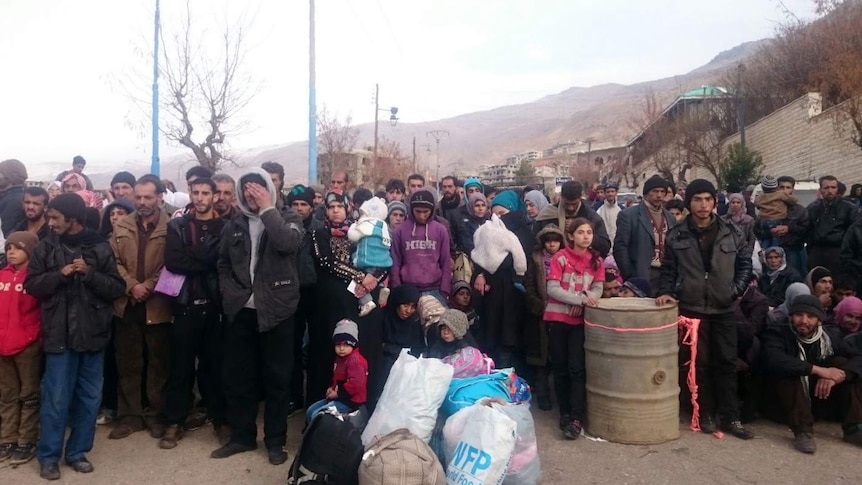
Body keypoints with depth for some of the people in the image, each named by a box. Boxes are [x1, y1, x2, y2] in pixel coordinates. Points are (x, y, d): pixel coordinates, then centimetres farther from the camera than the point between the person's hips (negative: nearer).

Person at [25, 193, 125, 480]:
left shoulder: (100, 248, -1)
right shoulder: (46, 248, 2)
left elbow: (117, 288, -4)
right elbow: (32, 285, 0)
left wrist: (89, 273, -17)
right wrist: (60, 274, -15)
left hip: (92, 333, 1)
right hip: (60, 334, 0)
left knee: (89, 397, 10)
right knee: (56, 397, 4)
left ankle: (77, 451, 25)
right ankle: (49, 456, 20)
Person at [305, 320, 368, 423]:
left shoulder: (355, 360, -21)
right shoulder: (340, 358, 12)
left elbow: (355, 384, -30)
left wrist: (338, 393, -20)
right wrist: (332, 388, 7)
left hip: (350, 400, -11)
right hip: (338, 397, 11)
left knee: (317, 415, -17)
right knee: (310, 410, 12)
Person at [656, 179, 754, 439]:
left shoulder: (731, 233, 2)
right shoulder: (676, 235, -1)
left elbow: (745, 263, 11)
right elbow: (668, 269, 5)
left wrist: (737, 290, 1)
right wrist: (665, 292, -9)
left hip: (724, 309, 1)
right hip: (692, 309, -1)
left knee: (727, 363, 5)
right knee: (700, 363, 5)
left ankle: (730, 417, 14)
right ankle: (705, 414, 17)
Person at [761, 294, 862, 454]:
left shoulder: (830, 335, 1)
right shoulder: (778, 333, -12)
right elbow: (772, 359, -32)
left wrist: (836, 376, -28)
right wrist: (818, 370, -34)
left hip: (817, 402, 4)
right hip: (782, 404, -4)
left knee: (842, 363, -11)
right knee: (789, 369, -29)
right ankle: (802, 431, -33)